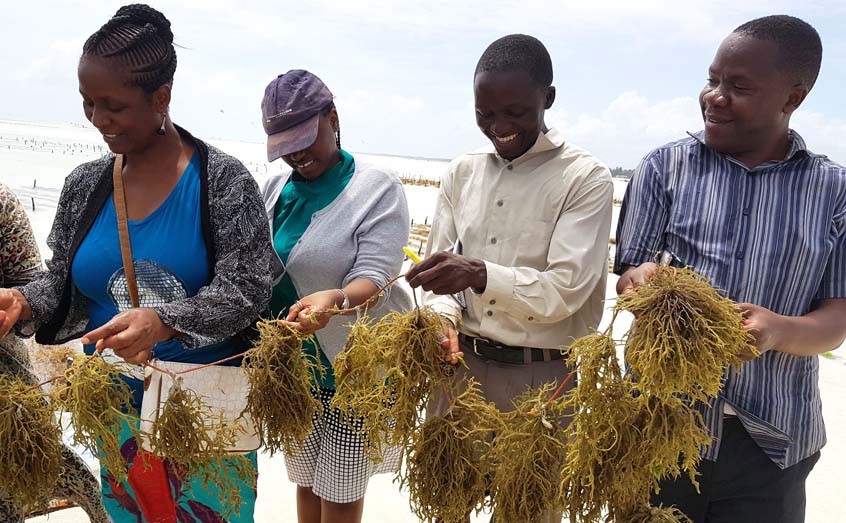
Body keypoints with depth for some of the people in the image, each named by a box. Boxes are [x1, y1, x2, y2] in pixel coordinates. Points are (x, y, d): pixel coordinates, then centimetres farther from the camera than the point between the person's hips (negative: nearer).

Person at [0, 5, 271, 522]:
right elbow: (63, 282, 8)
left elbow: (245, 290, -18)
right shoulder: (84, 184, 1)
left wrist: (164, 322, -33)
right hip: (114, 405, 4)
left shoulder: (223, 180, -13)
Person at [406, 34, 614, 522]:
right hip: (459, 364, 4)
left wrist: (479, 275, -30)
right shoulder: (462, 172, 6)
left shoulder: (585, 178, -8)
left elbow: (565, 289, -15)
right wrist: (444, 314, -14)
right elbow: (439, 271, 7)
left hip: (541, 378, -4)